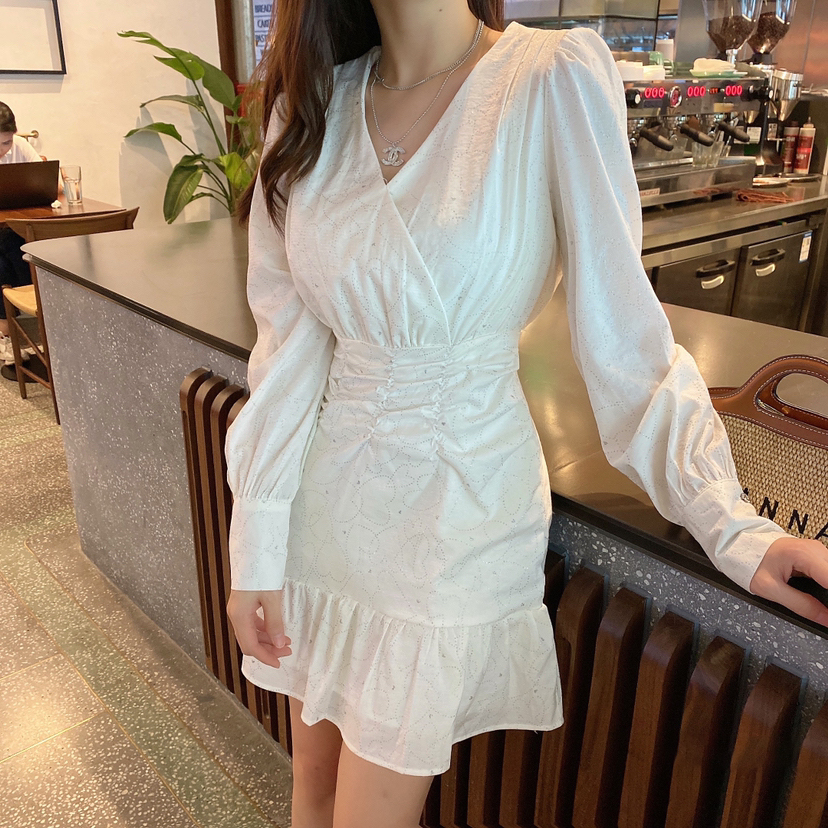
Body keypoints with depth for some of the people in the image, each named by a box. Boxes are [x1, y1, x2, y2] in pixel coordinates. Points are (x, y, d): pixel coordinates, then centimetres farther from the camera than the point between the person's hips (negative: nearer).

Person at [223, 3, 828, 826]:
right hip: (327, 501, 5)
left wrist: (733, 525, -21)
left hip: (454, 517, -4)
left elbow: (623, 334, -13)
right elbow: (290, 346, -3)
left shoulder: (554, 83, -13)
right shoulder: (312, 102, -1)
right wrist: (255, 549, -3)